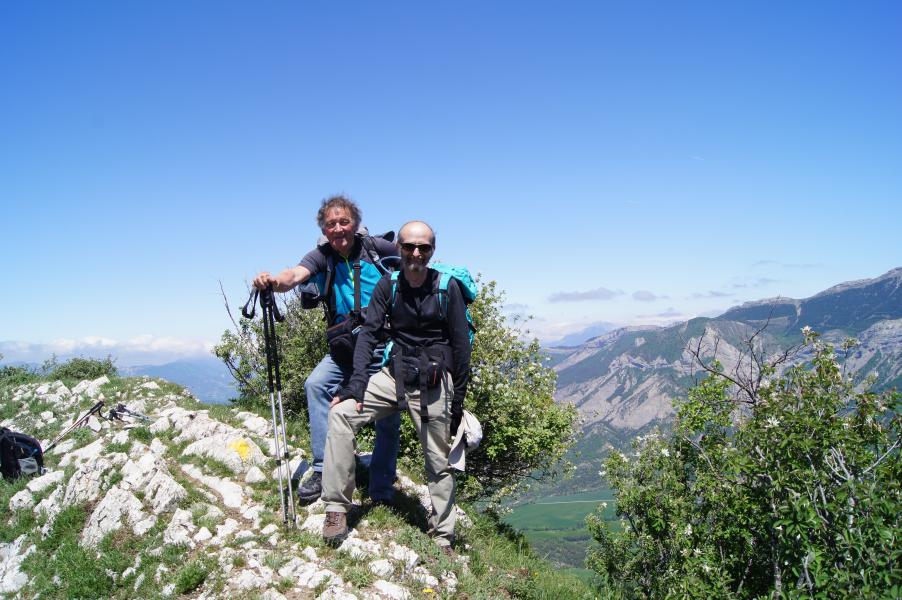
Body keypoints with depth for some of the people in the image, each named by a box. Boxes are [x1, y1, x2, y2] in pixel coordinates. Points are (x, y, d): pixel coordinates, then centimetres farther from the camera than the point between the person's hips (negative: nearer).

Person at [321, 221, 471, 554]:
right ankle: (337, 507, -9)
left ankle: (443, 539, 22)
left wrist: (458, 399, -2)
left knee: (439, 462, 5)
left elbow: (461, 344, -2)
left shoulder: (448, 287, -6)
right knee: (341, 413, -16)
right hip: (395, 374, 3)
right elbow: (369, 332, -3)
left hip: (434, 382, -3)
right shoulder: (388, 285, 2)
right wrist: (356, 384, -15)